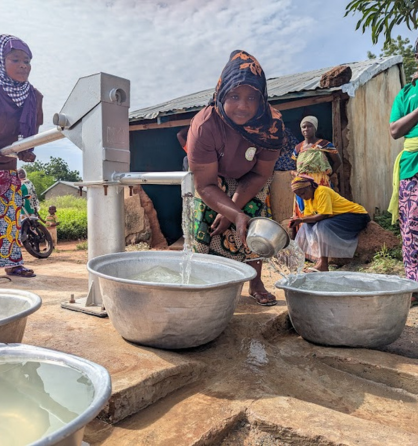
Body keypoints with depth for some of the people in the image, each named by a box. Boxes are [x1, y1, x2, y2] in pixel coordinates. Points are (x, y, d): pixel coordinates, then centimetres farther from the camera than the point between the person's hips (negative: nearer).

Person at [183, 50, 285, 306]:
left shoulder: (272, 124, -32)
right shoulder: (204, 126, -38)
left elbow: (261, 175, -19)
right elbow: (205, 185, -34)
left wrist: (232, 209, -25)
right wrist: (236, 215, -47)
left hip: (250, 179, 1)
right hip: (214, 179, -1)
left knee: (252, 223, -8)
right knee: (207, 221, -11)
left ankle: (256, 283, 9)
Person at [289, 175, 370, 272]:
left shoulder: (322, 192, -22)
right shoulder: (308, 197, 6)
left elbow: (323, 215, -29)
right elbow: (309, 216, 0)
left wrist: (301, 219, -29)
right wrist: (298, 220, -20)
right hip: (337, 217, 10)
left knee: (323, 226, -31)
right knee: (308, 226, -1)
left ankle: (323, 264, -29)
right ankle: (320, 259, -1)